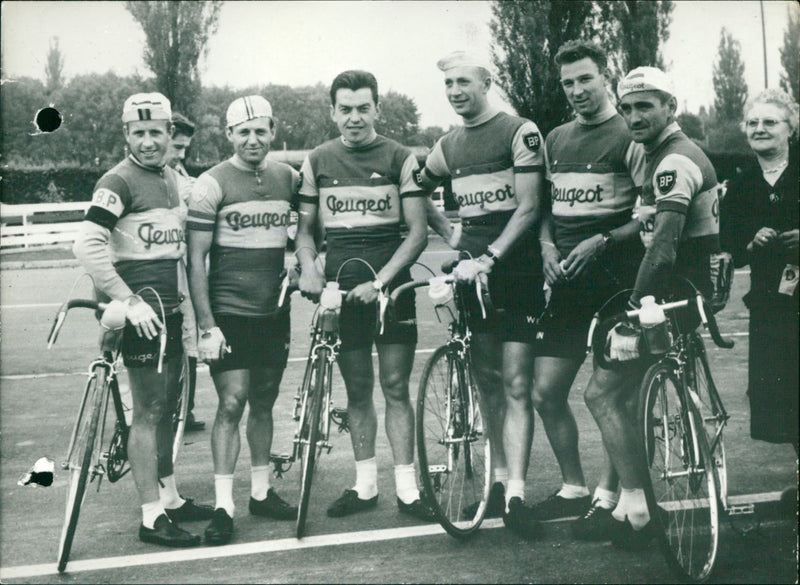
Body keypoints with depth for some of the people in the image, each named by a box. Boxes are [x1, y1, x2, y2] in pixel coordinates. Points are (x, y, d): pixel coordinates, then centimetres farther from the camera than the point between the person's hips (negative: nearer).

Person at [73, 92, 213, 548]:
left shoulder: (173, 178, 13)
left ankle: (170, 498, 26)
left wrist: (184, 298, 15)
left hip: (170, 309, 8)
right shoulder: (119, 182, -12)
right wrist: (129, 301, -24)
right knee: (149, 411, -5)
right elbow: (87, 245, -22)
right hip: (140, 311, -8)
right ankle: (152, 517, 1)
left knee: (168, 408, 15)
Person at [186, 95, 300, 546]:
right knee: (232, 404, -8)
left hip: (274, 311, 5)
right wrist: (207, 326, -14)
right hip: (228, 313, -5)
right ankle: (224, 505, -3)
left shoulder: (289, 178, 7)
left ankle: (261, 492, 23)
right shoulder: (212, 184, -7)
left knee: (264, 403, 12)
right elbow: (196, 259, -9)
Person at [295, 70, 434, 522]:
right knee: (358, 390, 8)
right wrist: (309, 268, -8)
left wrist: (379, 281, -15)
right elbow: (305, 228, 13)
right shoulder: (317, 162, 7)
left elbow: (418, 232, -4)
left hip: (390, 286, -2)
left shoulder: (401, 159, -1)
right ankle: (366, 485, 16)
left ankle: (407, 488, 2)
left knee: (396, 387, -2)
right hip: (342, 289, 2)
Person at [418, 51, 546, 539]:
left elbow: (529, 208, -12)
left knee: (515, 383, -9)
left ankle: (516, 494, -10)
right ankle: (500, 478, 19)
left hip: (516, 269, -5)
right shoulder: (448, 146, 13)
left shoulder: (520, 132, -5)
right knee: (488, 380, 9)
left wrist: (488, 258, -20)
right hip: (472, 270, 6)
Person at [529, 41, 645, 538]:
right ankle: (574, 487, 21)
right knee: (546, 393, 4)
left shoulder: (630, 137, -4)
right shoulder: (556, 140, 15)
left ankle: (608, 497, 12)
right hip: (567, 281, 6)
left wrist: (601, 242, -17)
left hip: (616, 278, -6)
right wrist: (548, 246, 4)